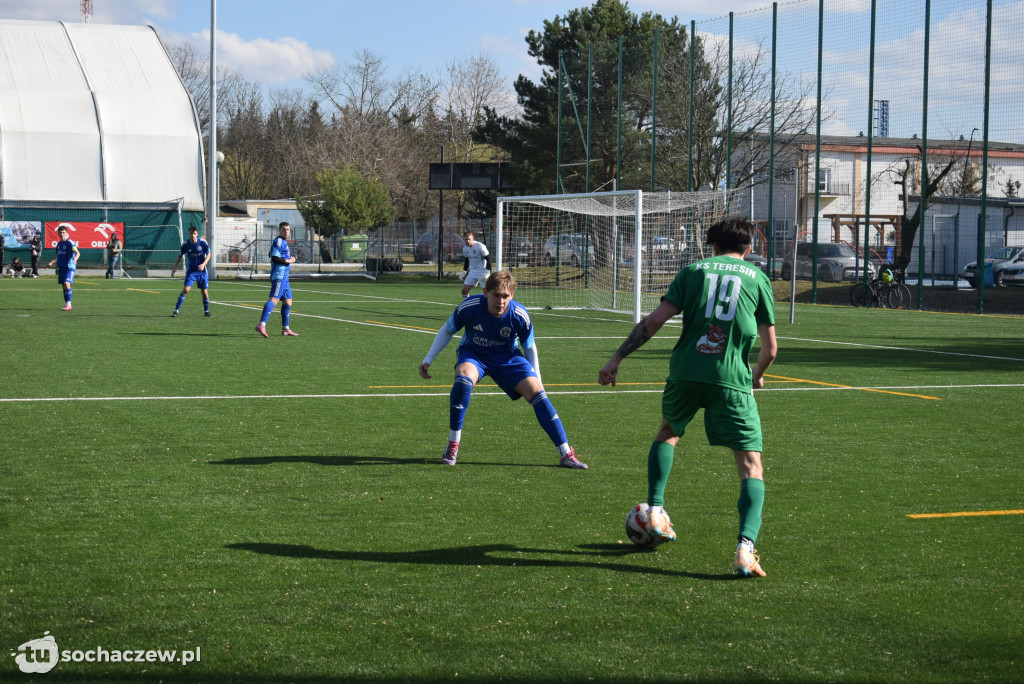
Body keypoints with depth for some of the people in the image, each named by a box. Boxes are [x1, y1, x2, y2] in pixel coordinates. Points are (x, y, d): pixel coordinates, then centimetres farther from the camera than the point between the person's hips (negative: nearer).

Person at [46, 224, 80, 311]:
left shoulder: (70, 243, -9)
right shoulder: (59, 243, 14)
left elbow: (77, 253, -22)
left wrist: (75, 258, -41)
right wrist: (51, 263, 21)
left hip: (69, 267, -7)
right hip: (61, 267, 7)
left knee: (66, 283, -19)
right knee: (63, 285, 7)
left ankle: (68, 304, -17)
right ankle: (66, 304, 14)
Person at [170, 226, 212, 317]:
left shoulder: (203, 242, -9)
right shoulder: (185, 244, -6)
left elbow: (208, 254, -3)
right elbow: (180, 256, 7)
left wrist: (203, 264, -19)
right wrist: (175, 267, -1)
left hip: (202, 270, 1)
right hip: (191, 271, -1)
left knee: (205, 291, 3)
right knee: (186, 289, -15)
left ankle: (206, 311, 23)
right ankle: (176, 311, -9)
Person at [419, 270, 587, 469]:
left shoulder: (520, 316, -22)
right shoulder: (469, 306, -26)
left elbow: (529, 348, -2)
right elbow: (447, 331, -5)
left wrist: (536, 379, -4)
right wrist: (428, 360, -6)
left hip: (508, 357, 1)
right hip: (473, 353, -1)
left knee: (536, 392, -17)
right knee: (463, 381, -35)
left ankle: (566, 454, -9)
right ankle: (452, 445, -19)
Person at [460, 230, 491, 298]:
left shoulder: (480, 246, -16)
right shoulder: (465, 249, 4)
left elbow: (488, 259, -14)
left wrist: (487, 273, -21)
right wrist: (464, 272, 14)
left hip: (482, 271, -6)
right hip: (472, 272, 6)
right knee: (464, 290, 0)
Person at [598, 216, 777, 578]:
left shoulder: (693, 270, 13)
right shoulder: (758, 278, 12)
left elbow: (655, 320, 2)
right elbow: (770, 348, 11)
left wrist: (617, 358, 6)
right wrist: (757, 376, 32)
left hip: (685, 372, 2)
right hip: (732, 379, -2)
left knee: (668, 432, 32)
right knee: (751, 466, 2)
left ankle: (656, 510, 24)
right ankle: (745, 547, -18)